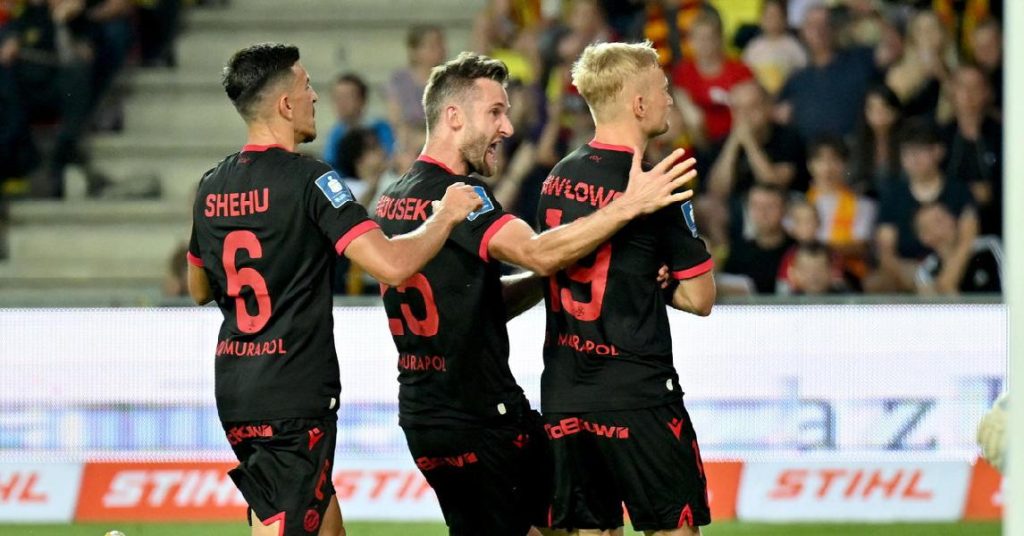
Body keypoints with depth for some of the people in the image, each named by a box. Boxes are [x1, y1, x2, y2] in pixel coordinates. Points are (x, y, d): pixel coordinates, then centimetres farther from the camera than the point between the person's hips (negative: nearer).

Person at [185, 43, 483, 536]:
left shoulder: (212, 186, 8)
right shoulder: (309, 180, -13)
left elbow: (199, 289, 22)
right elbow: (391, 265, -19)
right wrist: (446, 216, -3)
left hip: (234, 392, 8)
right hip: (295, 397, -8)